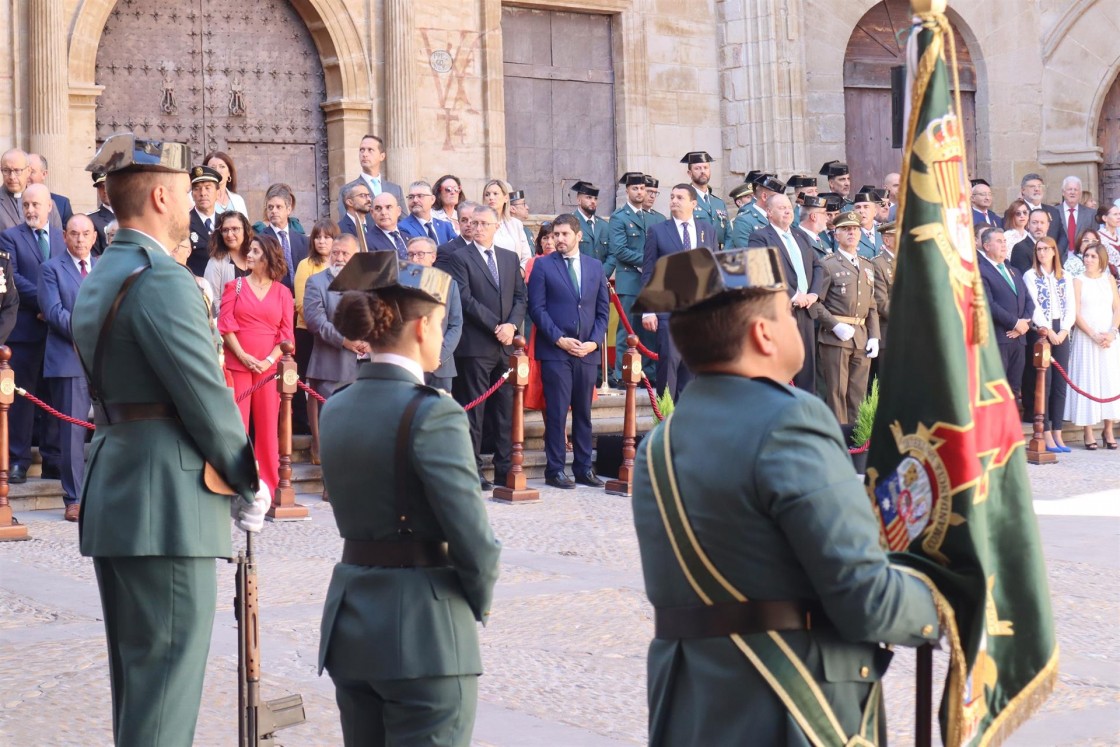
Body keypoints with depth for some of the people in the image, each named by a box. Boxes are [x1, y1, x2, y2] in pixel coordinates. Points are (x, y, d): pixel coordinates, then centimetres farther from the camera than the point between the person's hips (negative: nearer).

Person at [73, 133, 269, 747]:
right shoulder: (162, 281, -15)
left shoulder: (96, 280, 15)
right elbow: (207, 397, -18)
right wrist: (249, 488, -4)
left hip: (111, 494, 10)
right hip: (168, 502, -10)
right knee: (167, 677, -5)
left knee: (134, 675, 17)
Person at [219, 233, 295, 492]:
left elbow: (287, 333, 4)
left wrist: (269, 361, -9)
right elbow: (225, 325, -1)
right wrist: (244, 356, -12)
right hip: (237, 363, -1)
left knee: (268, 425, 2)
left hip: (269, 366, 1)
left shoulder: (283, 293, 9)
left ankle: (269, 485, 8)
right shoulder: (235, 286, 7)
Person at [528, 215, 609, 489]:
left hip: (587, 352, 4)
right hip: (555, 351, -3)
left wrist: (594, 341, -2)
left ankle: (583, 468, 14)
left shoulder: (595, 266, 12)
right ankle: (555, 470, 1)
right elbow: (537, 308, -4)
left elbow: (603, 309, 12)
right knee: (557, 412, -4)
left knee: (583, 412, 8)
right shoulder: (543, 265, 2)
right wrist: (560, 339, -12)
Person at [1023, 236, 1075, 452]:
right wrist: (1048, 330, -13)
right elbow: (1034, 306, -7)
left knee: (1060, 383, 3)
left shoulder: (1064, 278, 15)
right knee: (1044, 382, -7)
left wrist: (1064, 330, -7)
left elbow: (1071, 307, 8)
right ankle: (1046, 435, -6)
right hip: (1040, 332, -4)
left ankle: (1057, 433, 6)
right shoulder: (1030, 276, 2)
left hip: (1061, 332, 4)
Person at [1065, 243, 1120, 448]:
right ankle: (1088, 432, 0)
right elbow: (1076, 314, -6)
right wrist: (1094, 335, -15)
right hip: (1085, 337, -3)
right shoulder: (1078, 281, 1)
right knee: (1087, 380, -3)